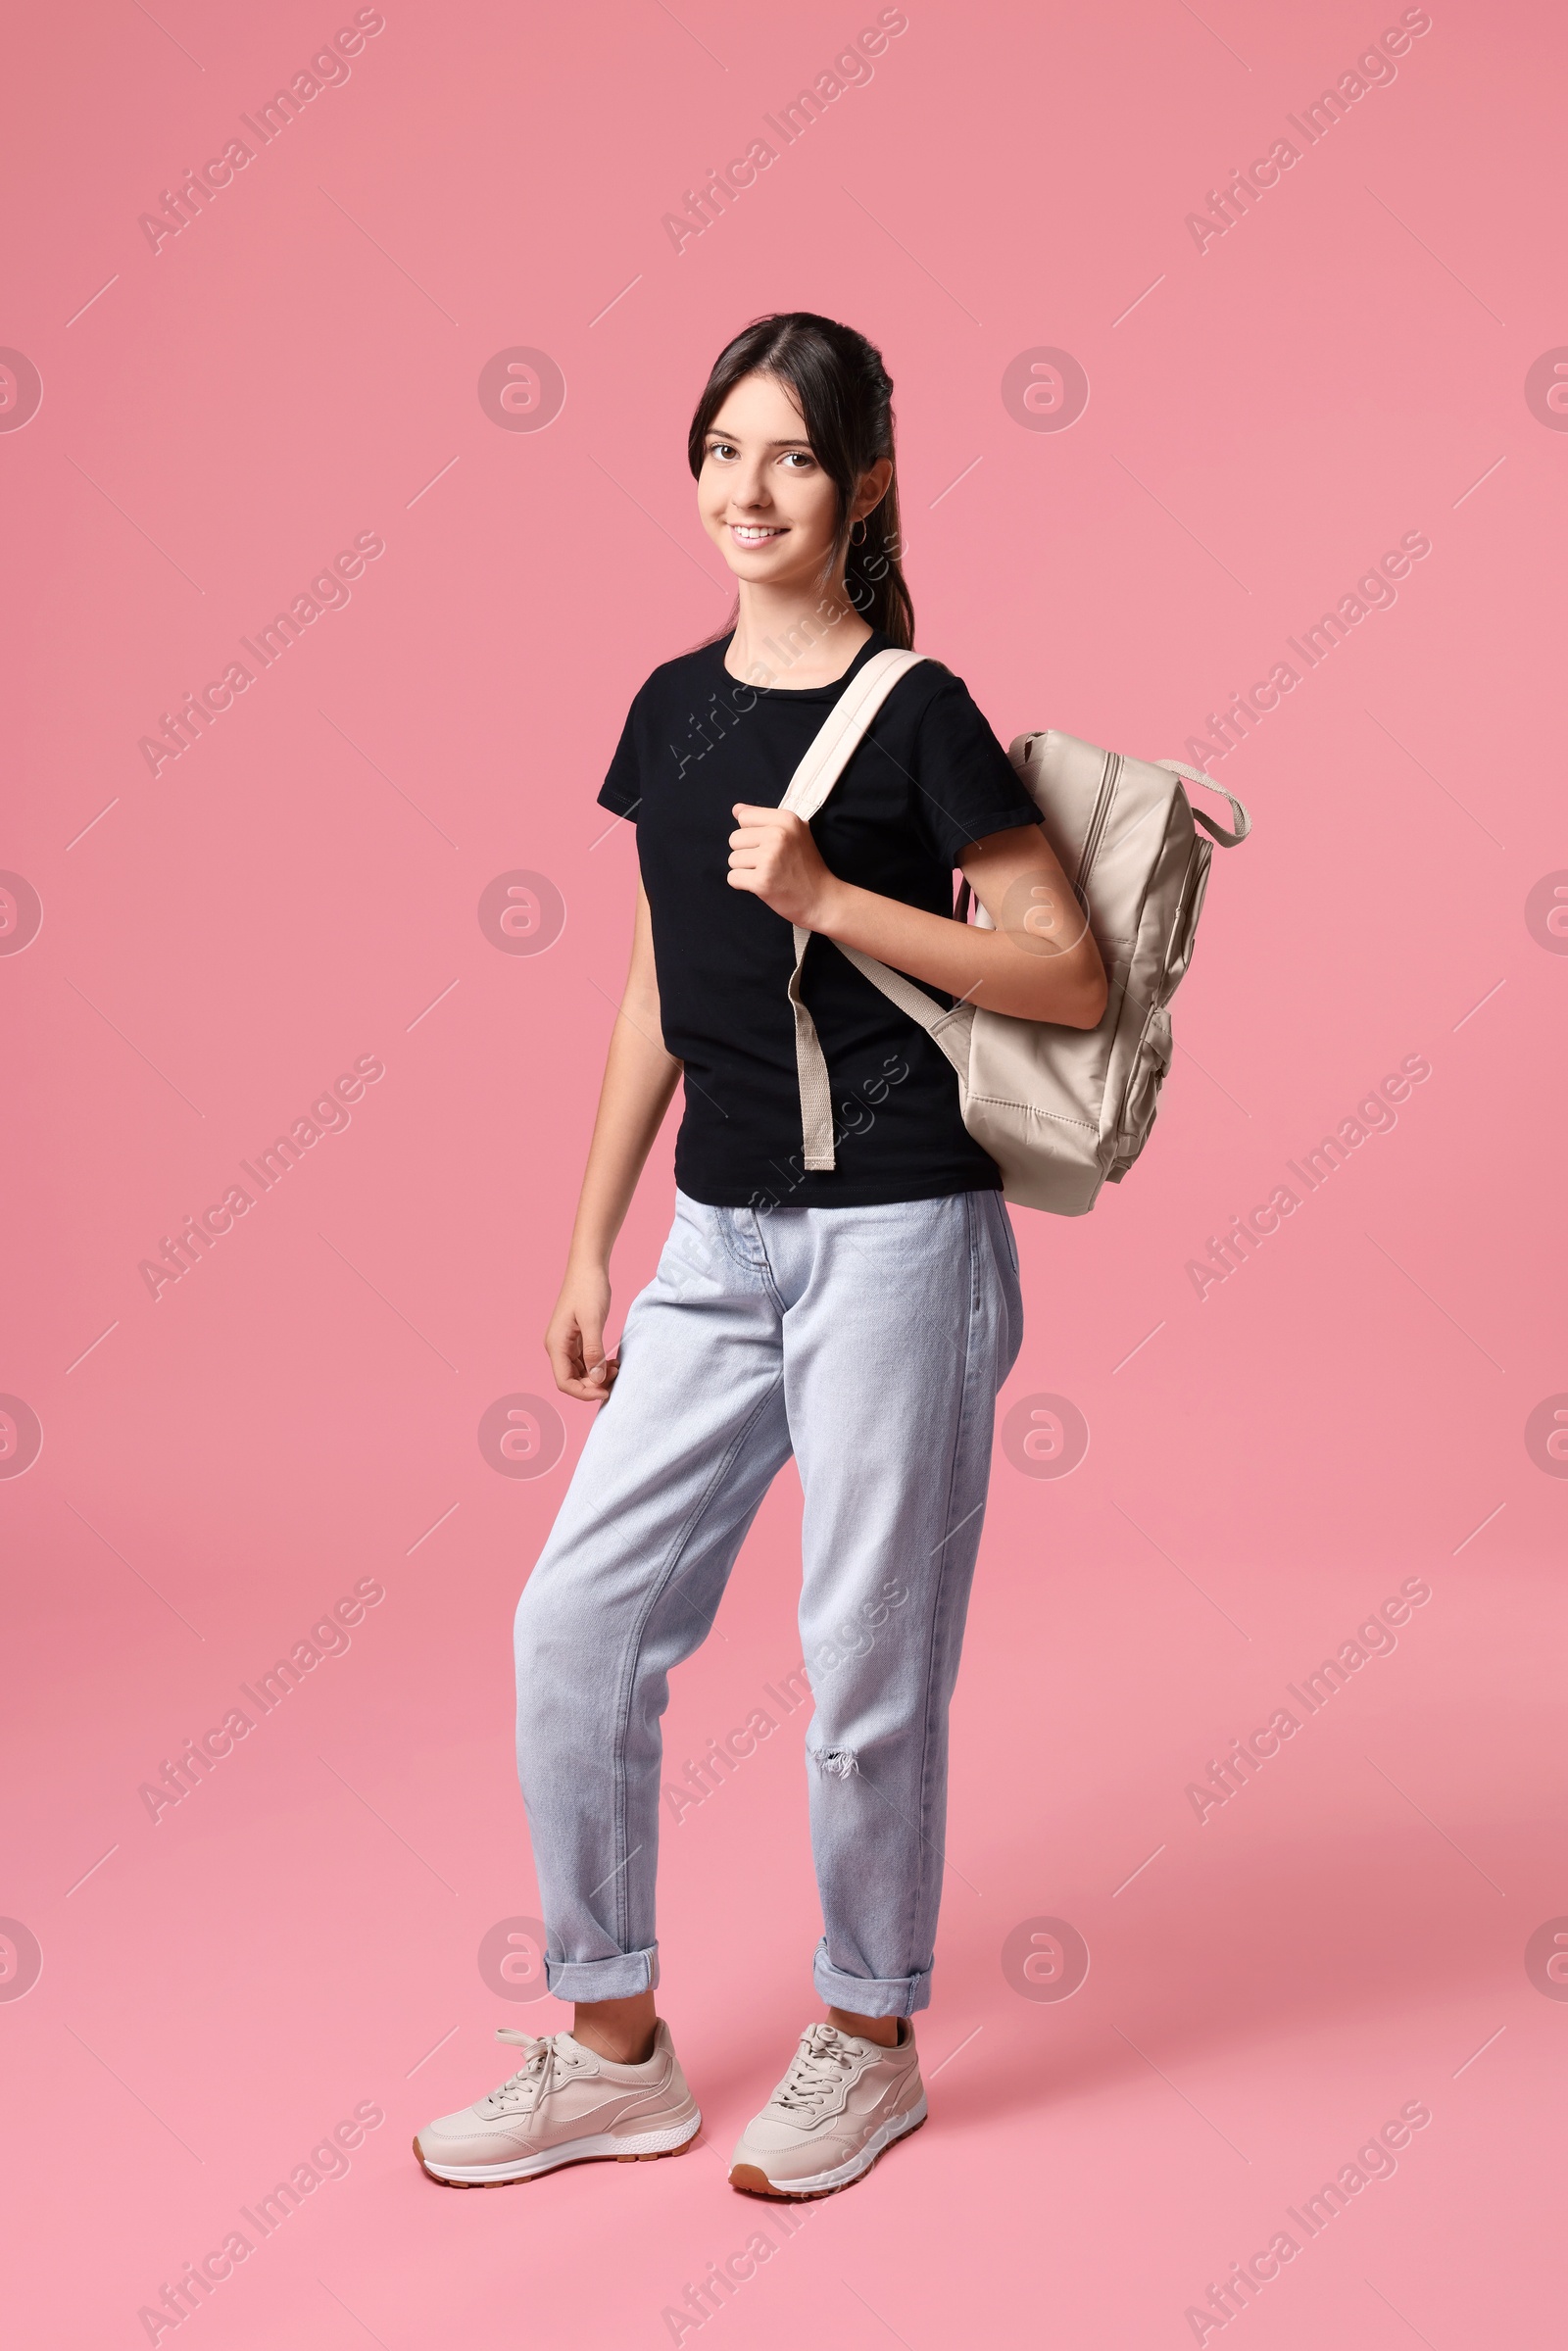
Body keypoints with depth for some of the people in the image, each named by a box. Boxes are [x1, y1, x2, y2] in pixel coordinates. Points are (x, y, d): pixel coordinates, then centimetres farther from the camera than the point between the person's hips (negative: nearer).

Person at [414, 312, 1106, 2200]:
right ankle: (614, 2051, 22)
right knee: (577, 1621, 5)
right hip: (721, 1238, 6)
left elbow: (1072, 978, -10)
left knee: (867, 1660, 4)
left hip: (897, 1232, -6)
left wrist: (828, 898, -17)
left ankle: (867, 2044, 26)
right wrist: (593, 1240, 15)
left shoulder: (916, 712, -7)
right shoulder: (674, 705, 10)